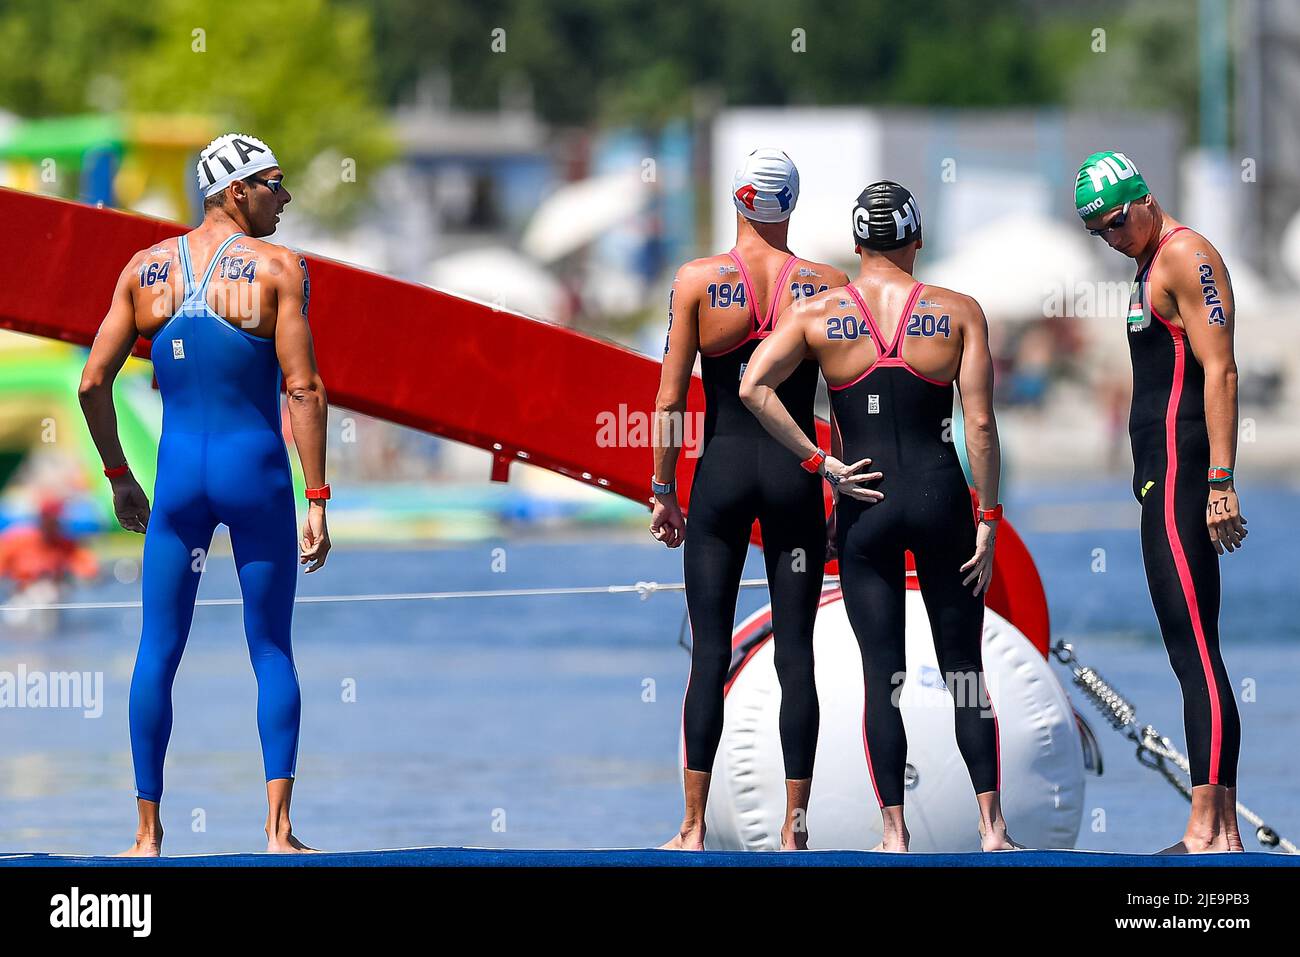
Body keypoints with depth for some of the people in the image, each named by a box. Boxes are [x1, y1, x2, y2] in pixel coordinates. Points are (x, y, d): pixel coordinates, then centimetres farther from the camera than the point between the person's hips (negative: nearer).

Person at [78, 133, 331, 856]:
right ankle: (279, 827, -3)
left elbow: (93, 382, 5)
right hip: (256, 474, -3)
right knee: (272, 651, 5)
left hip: (178, 476, 3)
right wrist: (317, 502, -9)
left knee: (158, 652, 8)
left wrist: (120, 478, 17)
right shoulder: (279, 268, -7)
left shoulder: (146, 268, 5)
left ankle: (149, 833, 8)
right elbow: (303, 388, -12)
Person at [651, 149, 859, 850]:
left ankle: (693, 828, 0)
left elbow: (669, 399, -3)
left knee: (710, 652, 2)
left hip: (721, 475, -1)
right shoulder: (827, 286, -1)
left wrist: (662, 491, 4)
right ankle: (794, 827, 2)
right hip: (796, 476, 1)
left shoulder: (698, 280, -3)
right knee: (795, 654, 3)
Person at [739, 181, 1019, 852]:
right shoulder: (959, 313, -1)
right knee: (965, 670, 9)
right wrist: (988, 519, -1)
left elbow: (753, 388, -13)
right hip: (940, 495, 0)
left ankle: (894, 834, 1)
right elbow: (980, 424, -6)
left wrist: (821, 463, -8)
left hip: (865, 511, 0)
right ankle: (992, 828, 6)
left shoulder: (816, 314, 0)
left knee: (881, 674, 4)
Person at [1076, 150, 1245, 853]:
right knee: (1192, 654, 8)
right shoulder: (1154, 264, 22)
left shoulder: (1185, 256, -9)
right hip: (1161, 477, 11)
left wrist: (1220, 482, -24)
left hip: (1182, 474, -11)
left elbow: (1219, 371, -17)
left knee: (1195, 652, -13)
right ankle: (1222, 829, 8)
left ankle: (1207, 830, -16)